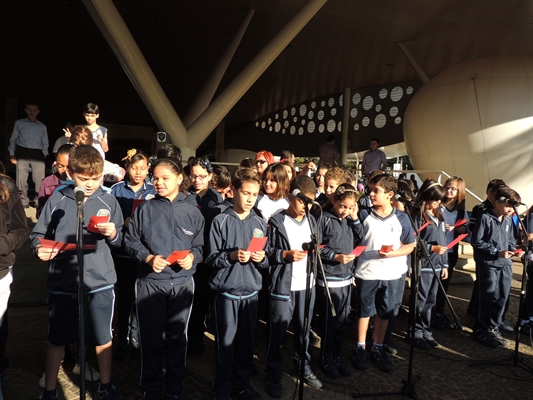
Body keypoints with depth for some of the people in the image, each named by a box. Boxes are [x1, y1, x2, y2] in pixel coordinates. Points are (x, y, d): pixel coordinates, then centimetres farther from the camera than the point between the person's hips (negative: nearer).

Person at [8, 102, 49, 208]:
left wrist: (43, 155, 1)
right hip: (23, 153, 0)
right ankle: (23, 201, 8)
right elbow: (13, 140, 11)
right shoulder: (19, 123, 10)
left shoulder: (42, 127, 13)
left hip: (37, 154, 0)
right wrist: (12, 154, 2)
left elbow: (45, 144, 15)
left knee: (40, 180, -6)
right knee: (21, 179, -2)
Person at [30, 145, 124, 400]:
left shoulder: (109, 202, 1)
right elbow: (38, 234, 6)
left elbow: (121, 241, 5)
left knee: (103, 339, 12)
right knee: (57, 339, 16)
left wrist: (113, 234, -17)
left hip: (100, 283, 0)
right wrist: (40, 248, -15)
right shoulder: (57, 201, 0)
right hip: (62, 283, 0)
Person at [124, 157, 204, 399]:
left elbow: (200, 246, 3)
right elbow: (130, 242, 0)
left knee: (177, 337, 14)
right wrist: (148, 258, -15)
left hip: (182, 283, 1)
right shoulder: (144, 209, 0)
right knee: (151, 338, 10)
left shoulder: (192, 212, 2)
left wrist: (192, 257, -17)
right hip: (150, 282, -1)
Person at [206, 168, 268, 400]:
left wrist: (262, 259, -13)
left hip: (251, 292, 3)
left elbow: (266, 263, 9)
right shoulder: (221, 221, -6)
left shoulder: (260, 223, 5)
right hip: (226, 292, -3)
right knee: (225, 343, 8)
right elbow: (211, 259, -7)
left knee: (247, 342, 13)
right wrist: (232, 256, -22)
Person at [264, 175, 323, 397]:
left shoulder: (312, 221, 10)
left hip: (307, 283, 5)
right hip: (283, 285, -5)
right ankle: (273, 376, 20)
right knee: (277, 332, 4)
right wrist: (285, 254, -19)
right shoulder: (276, 222, -8)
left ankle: (303, 367, 36)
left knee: (304, 328, 17)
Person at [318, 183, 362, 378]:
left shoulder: (348, 220, 9)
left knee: (343, 320, 14)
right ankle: (326, 357, 21)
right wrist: (335, 256, -20)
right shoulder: (324, 219, -11)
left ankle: (337, 353, 30)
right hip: (329, 278, -6)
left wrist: (355, 219, -2)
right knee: (329, 320, 5)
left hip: (346, 277, 6)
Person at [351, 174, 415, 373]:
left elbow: (410, 245, 2)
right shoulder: (364, 215, -5)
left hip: (391, 274, 1)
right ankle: (360, 348, 27)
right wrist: (352, 268, -8)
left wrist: (393, 253, -16)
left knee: (384, 312, 14)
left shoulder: (401, 218, -4)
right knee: (364, 311, 11)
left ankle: (378, 348, 31)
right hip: (366, 272, -1)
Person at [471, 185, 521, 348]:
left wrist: (512, 249, -2)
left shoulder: (509, 220, 10)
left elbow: (511, 239, 20)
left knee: (502, 298, 10)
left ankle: (493, 329, 25)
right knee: (488, 298, -2)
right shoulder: (485, 218, -11)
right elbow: (476, 242, -13)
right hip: (488, 264, -7)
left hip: (505, 264, 7)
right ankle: (480, 331, 13)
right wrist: (497, 252, -16)